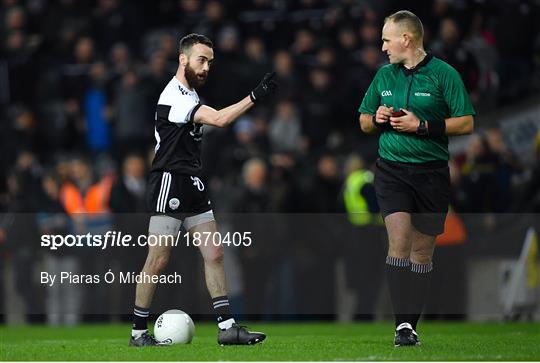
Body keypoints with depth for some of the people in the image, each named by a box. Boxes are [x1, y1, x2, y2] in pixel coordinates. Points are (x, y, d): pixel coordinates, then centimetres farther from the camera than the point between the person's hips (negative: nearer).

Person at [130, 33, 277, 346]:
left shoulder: (190, 94, 16)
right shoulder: (174, 96, -16)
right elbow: (219, 119, -27)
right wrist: (255, 97, -29)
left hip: (193, 186, 10)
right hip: (170, 183, -10)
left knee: (215, 254, 3)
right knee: (158, 261, -6)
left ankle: (227, 327, 2)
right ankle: (138, 332, 3)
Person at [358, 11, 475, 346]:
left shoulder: (444, 74, -3)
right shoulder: (384, 76, 11)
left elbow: (466, 123, -6)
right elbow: (364, 120, 22)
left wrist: (422, 125, -14)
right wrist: (377, 119, -1)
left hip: (431, 172, -2)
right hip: (391, 170, 2)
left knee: (422, 251, 5)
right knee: (399, 240, -16)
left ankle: (412, 325, 16)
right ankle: (402, 325, -18)